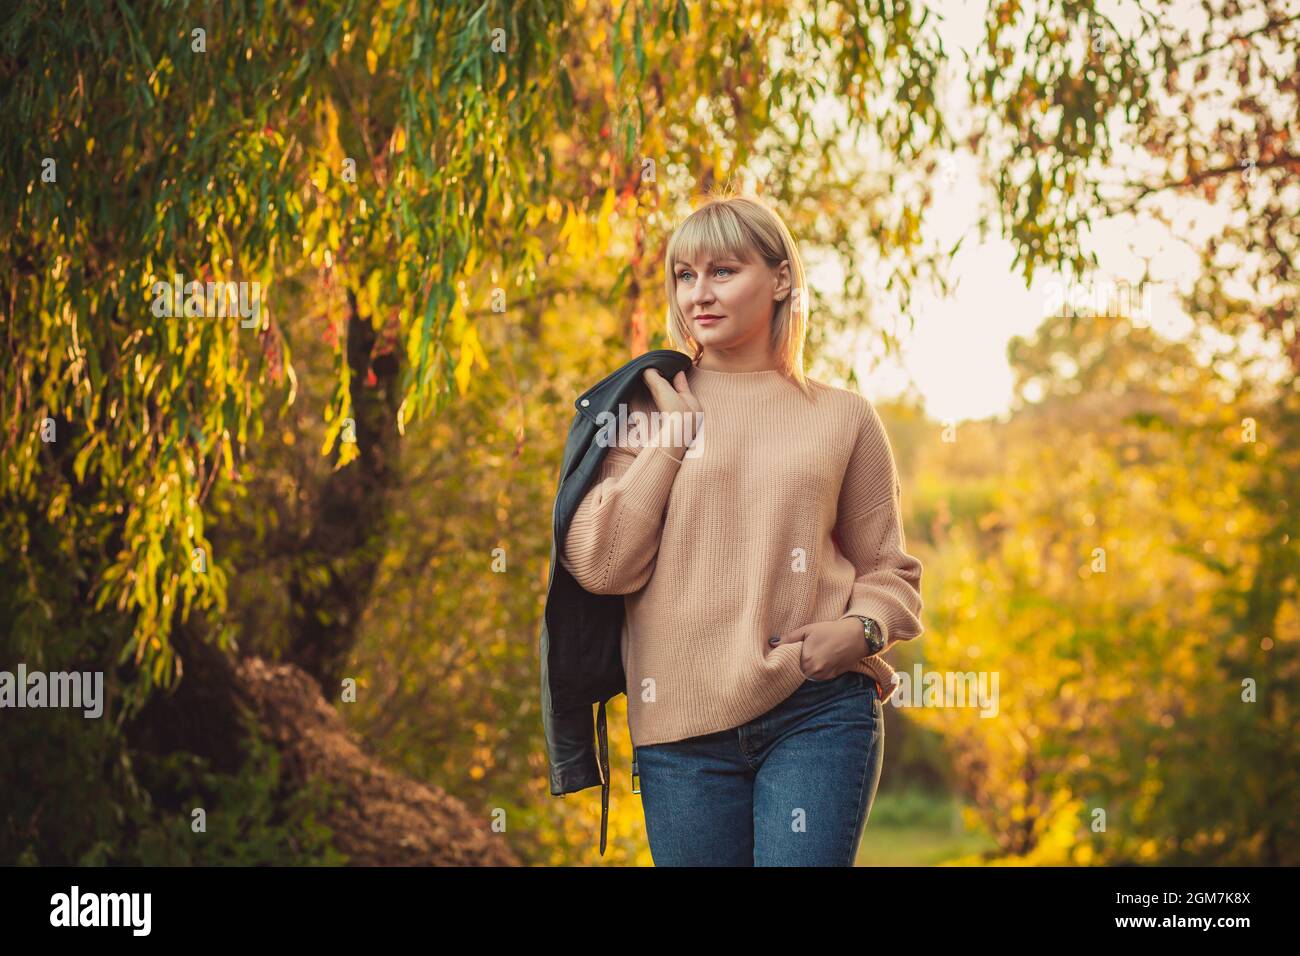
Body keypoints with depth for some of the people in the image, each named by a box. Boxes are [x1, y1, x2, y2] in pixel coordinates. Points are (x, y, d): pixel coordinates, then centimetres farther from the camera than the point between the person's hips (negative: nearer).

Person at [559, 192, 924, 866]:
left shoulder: (840, 418, 9)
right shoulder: (647, 407, 9)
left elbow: (887, 571, 14)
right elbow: (599, 564, -2)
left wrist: (859, 630, -7)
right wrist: (670, 435, -2)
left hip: (816, 715, -1)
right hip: (681, 726, 1)